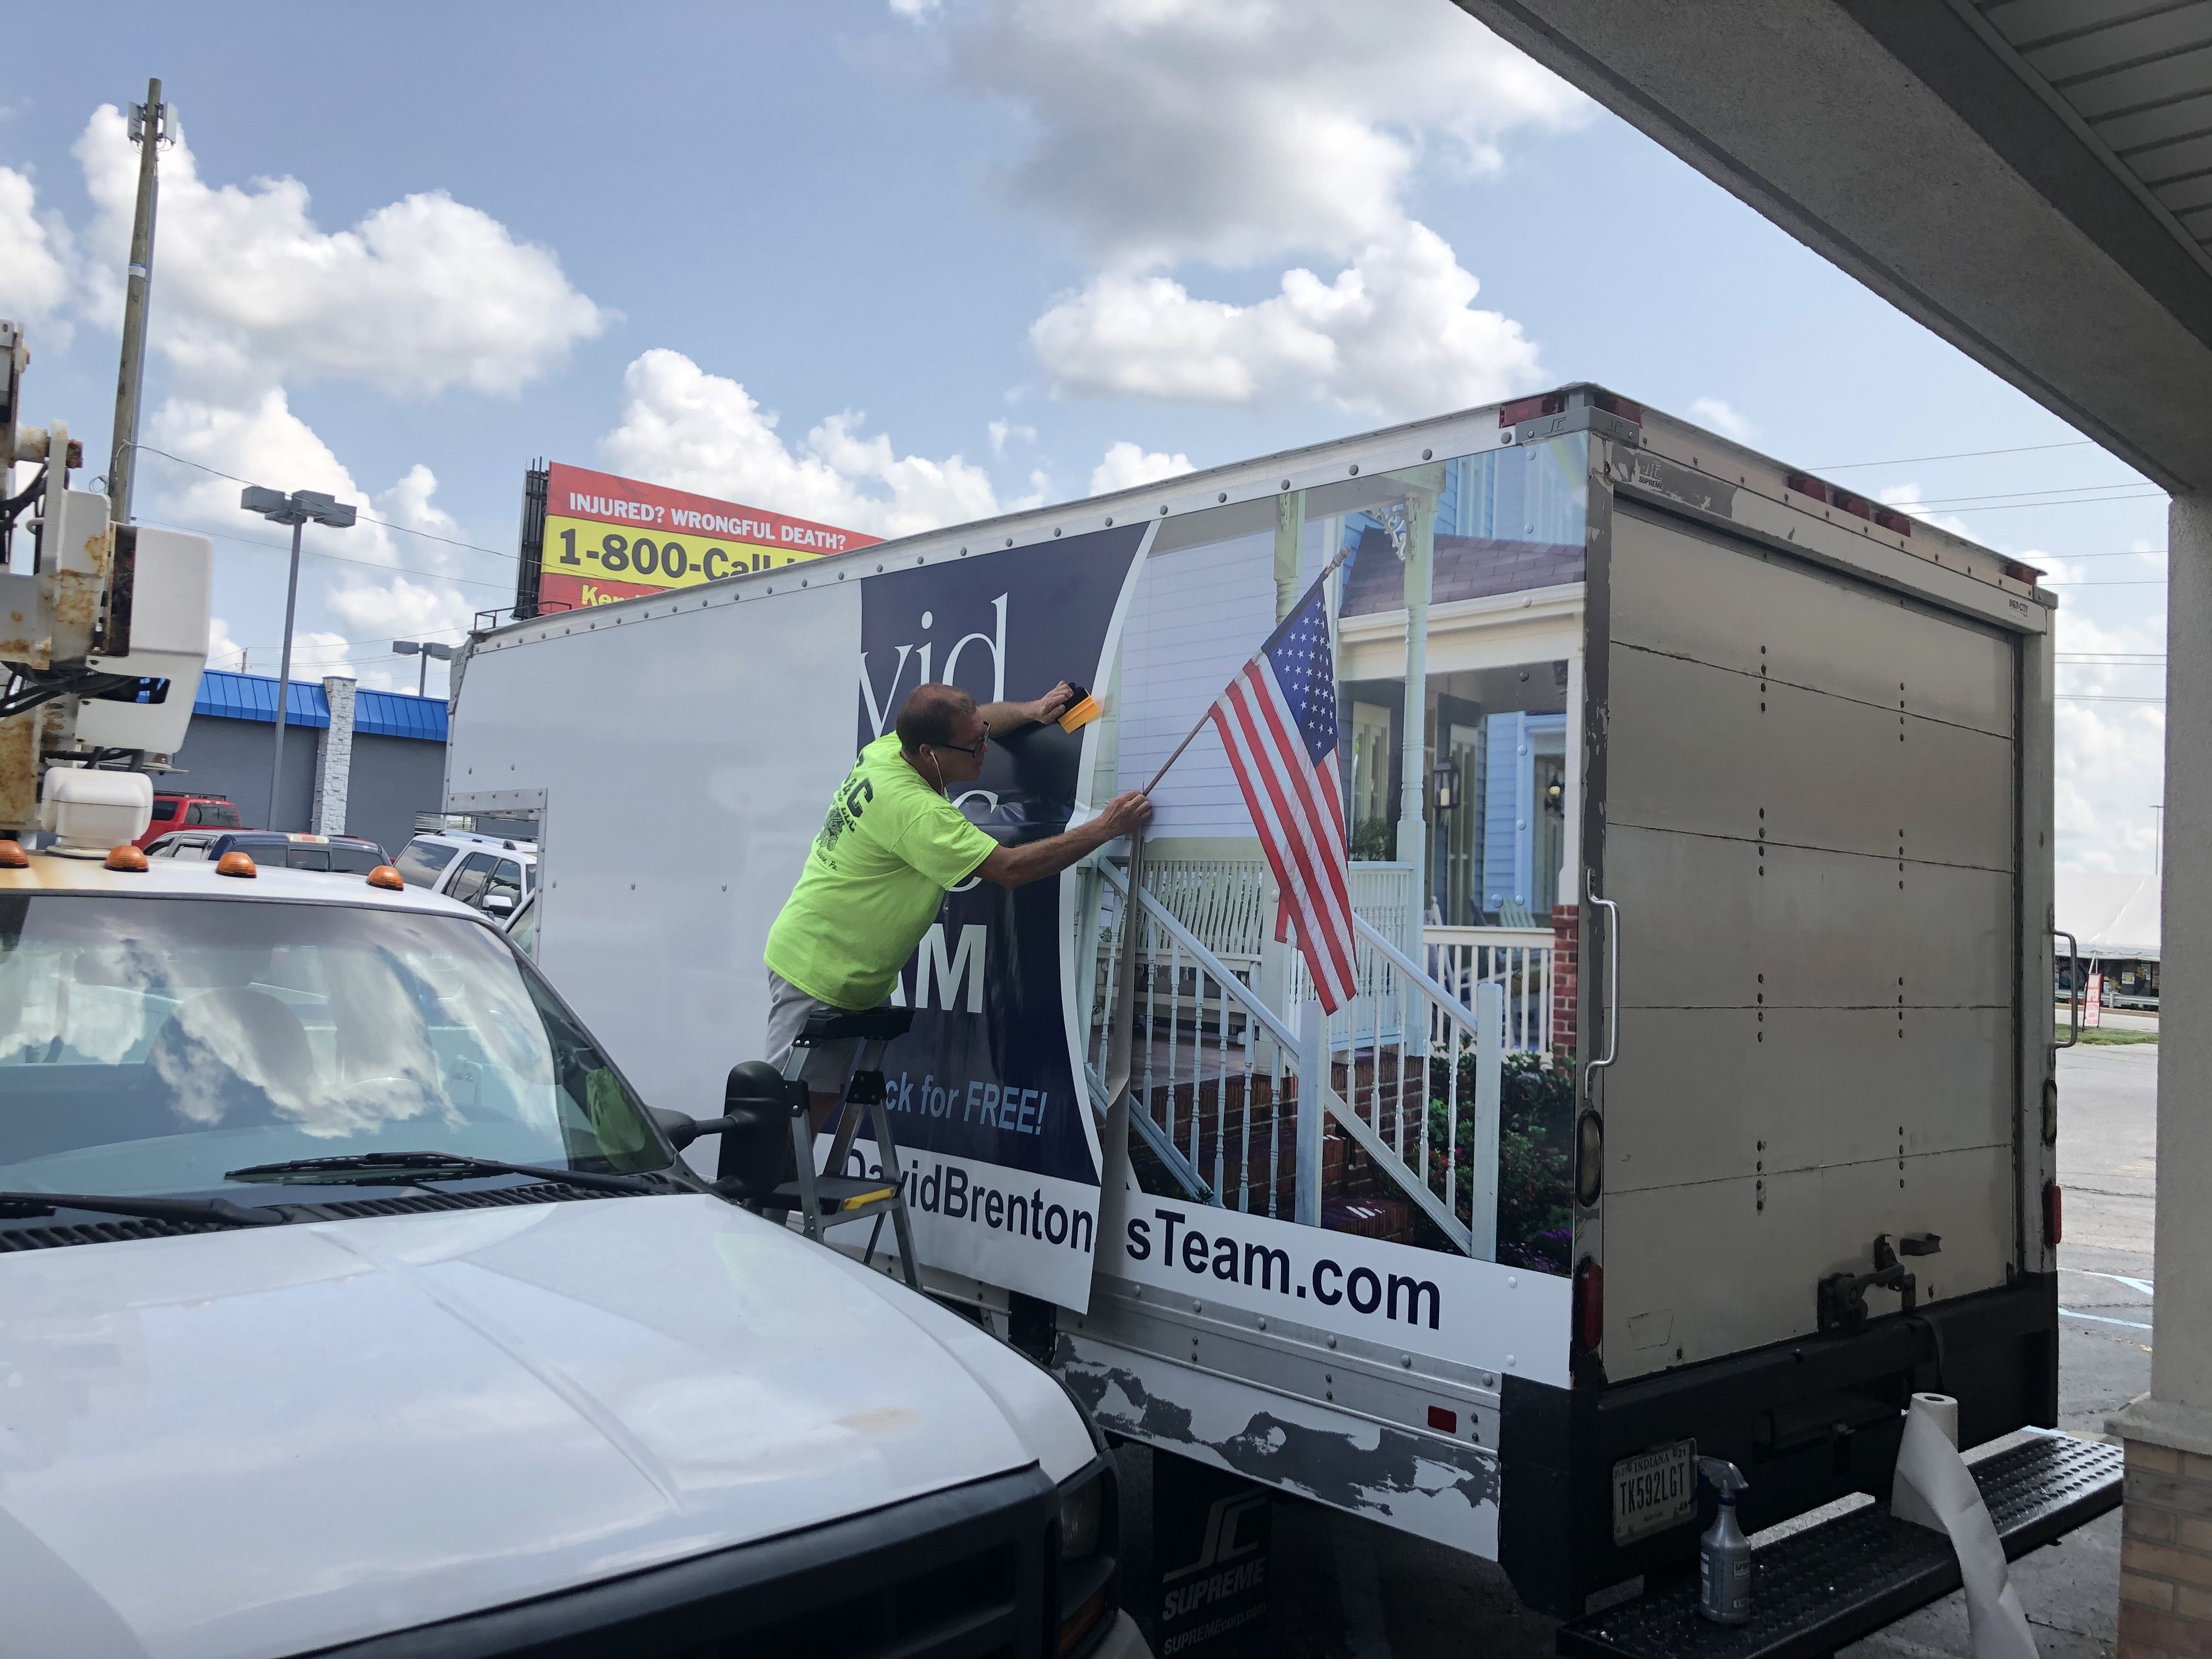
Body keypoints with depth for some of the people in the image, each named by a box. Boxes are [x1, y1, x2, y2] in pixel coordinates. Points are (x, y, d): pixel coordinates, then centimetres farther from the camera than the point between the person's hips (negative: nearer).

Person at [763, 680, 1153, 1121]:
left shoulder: (886, 748, -1)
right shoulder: (914, 810, -27)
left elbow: (970, 720, 19)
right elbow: (1011, 869, -29)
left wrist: (1030, 710, 6)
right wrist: (1104, 828, -26)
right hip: (818, 973, -9)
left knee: (828, 1094, 12)